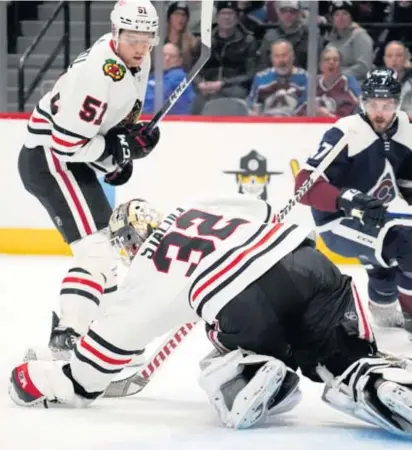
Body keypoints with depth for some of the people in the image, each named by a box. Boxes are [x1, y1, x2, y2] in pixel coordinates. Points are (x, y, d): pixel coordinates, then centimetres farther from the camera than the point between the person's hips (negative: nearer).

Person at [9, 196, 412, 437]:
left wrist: (60, 382, 36)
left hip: (249, 307, -4)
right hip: (302, 257, 4)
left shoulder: (146, 273, 19)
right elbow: (264, 213, 33)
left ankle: (254, 383, -9)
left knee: (222, 370, 23)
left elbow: (112, 338, 23)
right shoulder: (198, 208, 31)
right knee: (350, 357, 14)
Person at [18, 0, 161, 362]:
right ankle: (63, 345, -25)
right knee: (96, 250, -20)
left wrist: (121, 152, 12)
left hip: (71, 158, 10)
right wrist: (120, 149, -21)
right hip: (49, 158, -10)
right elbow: (66, 143, -28)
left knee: (106, 248, 22)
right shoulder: (97, 74, -29)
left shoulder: (138, 61, 1)